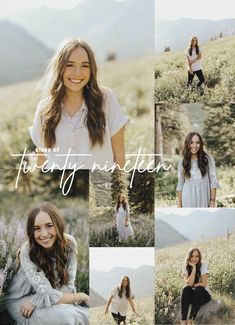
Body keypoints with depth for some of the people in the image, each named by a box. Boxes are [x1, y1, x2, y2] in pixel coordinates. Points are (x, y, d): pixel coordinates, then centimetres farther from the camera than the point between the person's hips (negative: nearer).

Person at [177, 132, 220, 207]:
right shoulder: (182, 162, 4)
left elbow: (213, 180, -2)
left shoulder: (208, 158, -2)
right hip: (188, 199, 1)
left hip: (204, 198, -1)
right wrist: (179, 205, 6)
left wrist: (212, 201, -8)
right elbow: (180, 184, 8)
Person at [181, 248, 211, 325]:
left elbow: (204, 284, -16)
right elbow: (189, 283, -19)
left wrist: (193, 285, -9)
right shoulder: (186, 268, -3)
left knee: (198, 289, -34)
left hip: (203, 294, -2)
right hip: (192, 294, 2)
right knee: (186, 289, -29)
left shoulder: (203, 266, -10)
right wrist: (194, 268, -20)